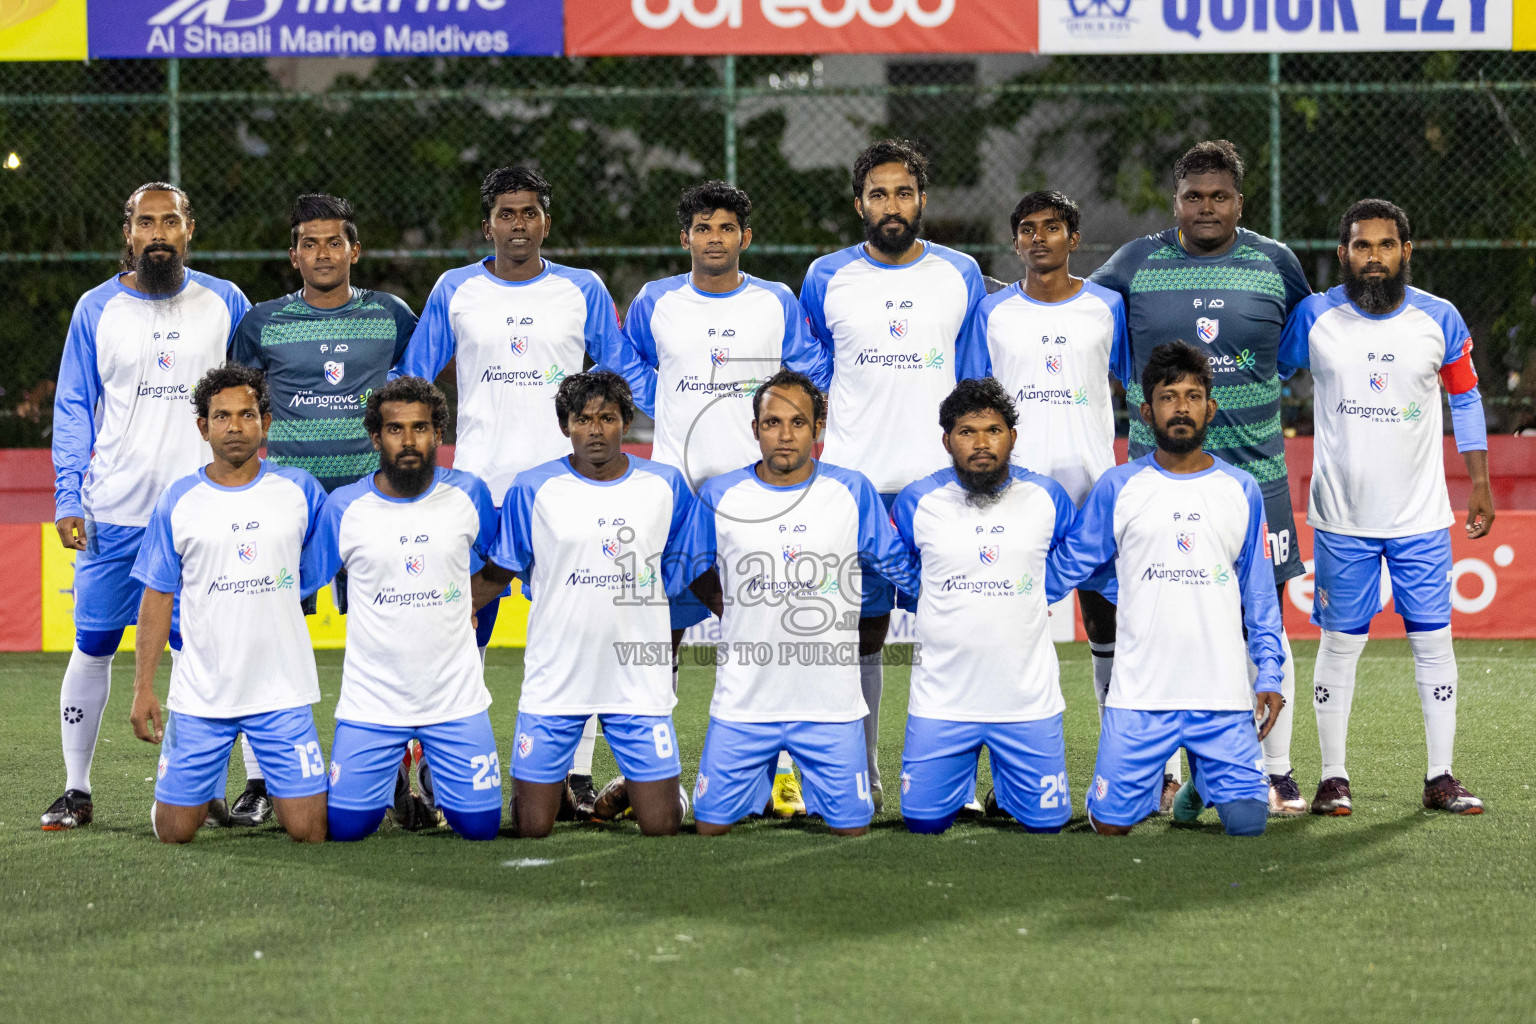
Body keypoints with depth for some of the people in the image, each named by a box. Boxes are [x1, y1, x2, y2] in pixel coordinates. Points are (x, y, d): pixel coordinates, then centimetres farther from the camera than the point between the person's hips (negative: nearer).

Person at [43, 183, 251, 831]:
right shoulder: (96, 309, 4)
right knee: (93, 647, 2)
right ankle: (76, 790, 12)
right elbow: (73, 408, 6)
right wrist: (67, 499, -1)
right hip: (112, 512, 0)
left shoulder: (223, 303, 5)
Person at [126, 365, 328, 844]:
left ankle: (274, 789, 27)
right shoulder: (178, 501, 1)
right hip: (200, 692, 0)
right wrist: (143, 688, -1)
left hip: (282, 692, 0)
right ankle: (207, 790, 34)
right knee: (174, 830, 1)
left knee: (310, 830, -7)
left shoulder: (299, 490, 2)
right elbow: (157, 598, 4)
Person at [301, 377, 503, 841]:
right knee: (345, 825, -6)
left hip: (456, 695, 1)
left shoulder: (468, 495, -1)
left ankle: (437, 776, 30)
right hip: (371, 696, -1)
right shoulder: (344, 506, -5)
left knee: (481, 824, -4)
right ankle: (392, 777, 28)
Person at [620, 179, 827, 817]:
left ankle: (780, 771, 1)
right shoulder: (655, 304, 6)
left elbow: (811, 376, 14)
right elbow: (629, 364, 23)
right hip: (675, 485, 1)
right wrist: (664, 411, 10)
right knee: (660, 628, -1)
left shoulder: (777, 303, 4)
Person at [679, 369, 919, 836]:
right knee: (712, 825, 1)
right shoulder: (718, 496, -1)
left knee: (851, 827, 0)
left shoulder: (853, 492, -2)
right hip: (743, 701, 0)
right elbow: (699, 574, 16)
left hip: (831, 703, 0)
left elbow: (903, 569, 10)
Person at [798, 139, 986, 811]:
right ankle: (858, 780, 8)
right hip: (852, 480, 0)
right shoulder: (827, 279, 7)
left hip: (941, 479, 0)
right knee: (858, 631, 1)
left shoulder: (962, 276, 7)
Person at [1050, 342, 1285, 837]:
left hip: (1224, 695, 1)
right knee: (1111, 823, -6)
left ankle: (1203, 777, 23)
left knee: (1247, 821, -9)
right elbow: (1067, 563, 9)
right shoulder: (1117, 488, 3)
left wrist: (1269, 672, 4)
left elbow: (1258, 591, 12)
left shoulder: (1242, 491, 9)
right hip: (1139, 693, -1)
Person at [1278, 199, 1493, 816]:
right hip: (1341, 517, -1)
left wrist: (1480, 486, 10)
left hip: (1422, 516, 1)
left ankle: (1440, 778, 8)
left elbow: (1465, 400, 11)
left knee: (1434, 640, 2)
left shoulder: (1440, 321, -1)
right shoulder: (1314, 318, -3)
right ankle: (1334, 778, 10)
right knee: (1340, 642, 1)